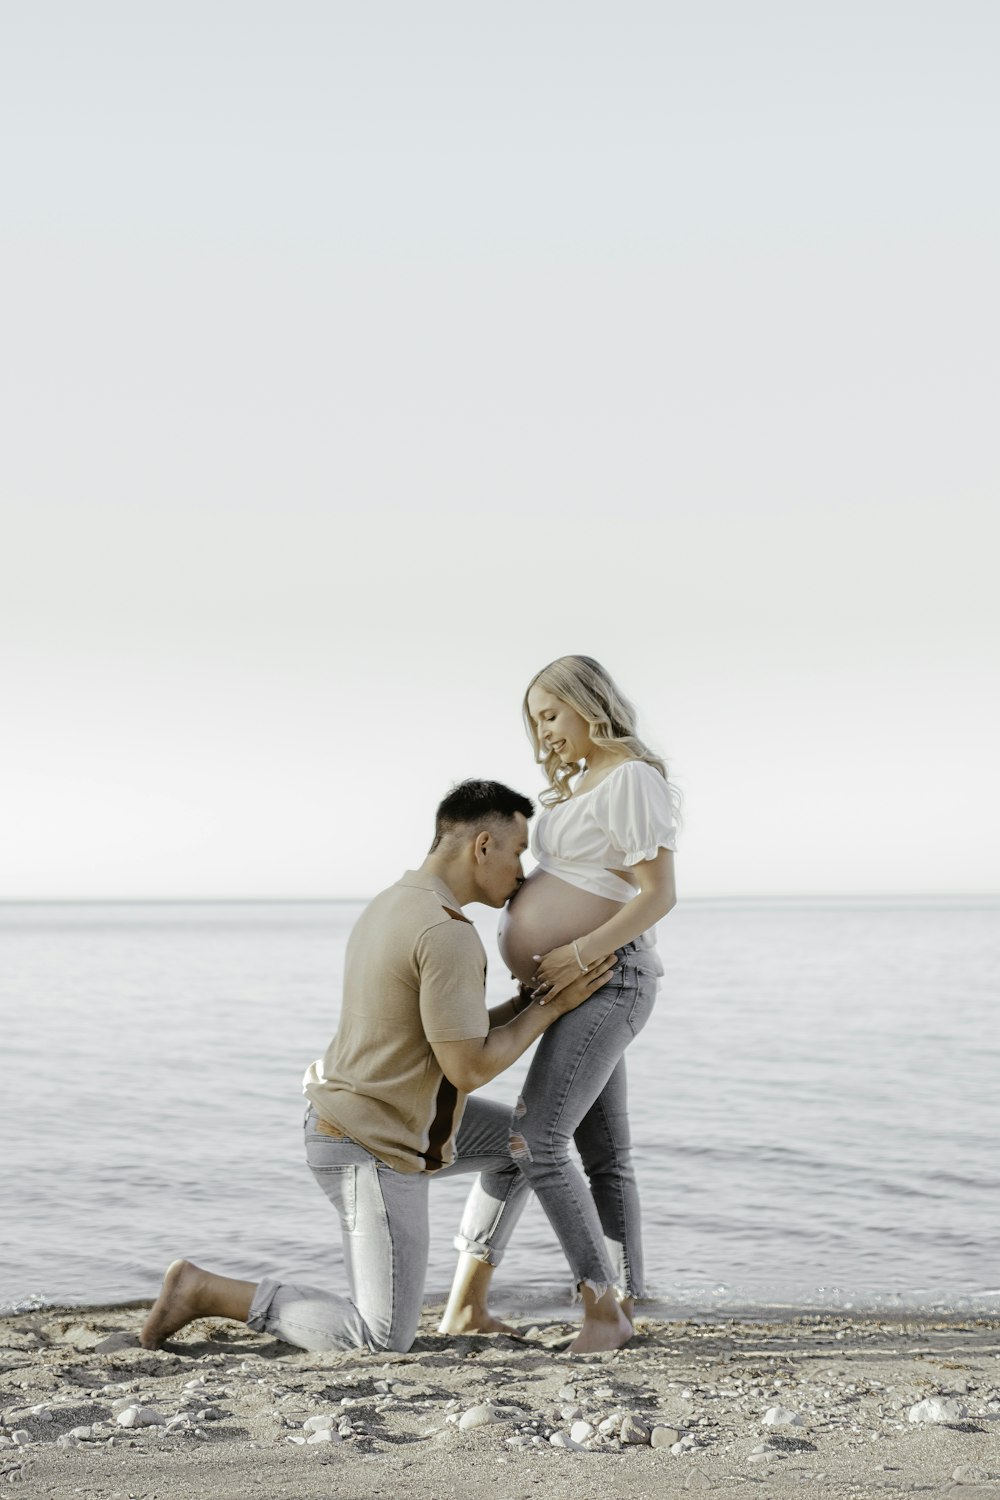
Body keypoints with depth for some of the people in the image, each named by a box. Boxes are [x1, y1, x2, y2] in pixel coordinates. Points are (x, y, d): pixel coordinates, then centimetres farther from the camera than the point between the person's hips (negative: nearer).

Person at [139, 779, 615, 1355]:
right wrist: (553, 1007, -13)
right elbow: (468, 1070, -23)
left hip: (354, 1117, 10)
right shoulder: (449, 936, -26)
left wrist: (530, 1002, 9)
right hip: (374, 1154, -10)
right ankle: (206, 1290, -3)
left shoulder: (394, 906, 7)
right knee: (384, 1344, -7)